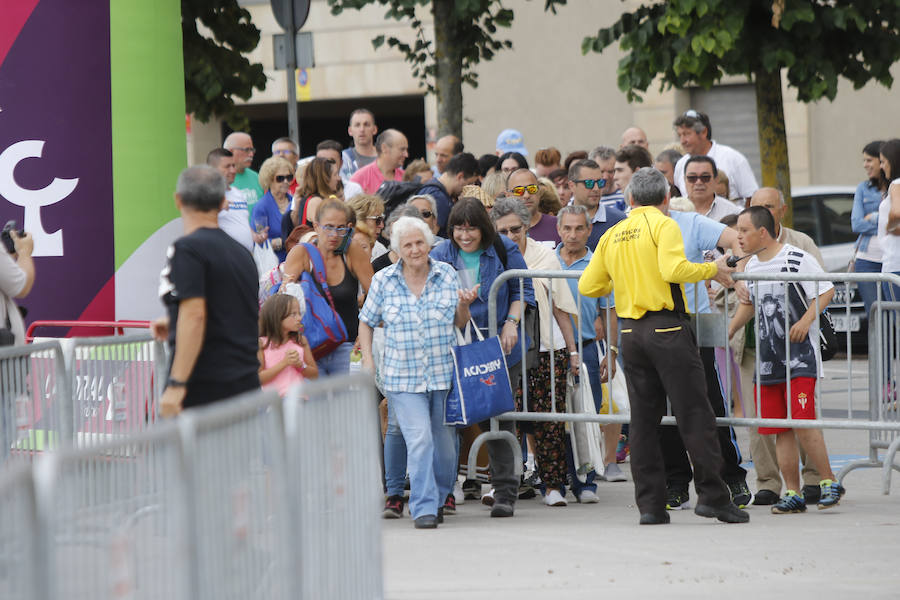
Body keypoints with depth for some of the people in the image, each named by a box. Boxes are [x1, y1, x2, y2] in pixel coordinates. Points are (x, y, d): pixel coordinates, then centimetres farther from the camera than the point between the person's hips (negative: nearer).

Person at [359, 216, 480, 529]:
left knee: (445, 441, 9)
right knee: (419, 440, -14)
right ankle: (423, 507, -12)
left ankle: (440, 499, 31)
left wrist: (463, 305, -10)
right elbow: (366, 322, 10)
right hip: (403, 377, -2)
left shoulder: (447, 275, 3)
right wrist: (367, 359, 0)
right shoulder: (383, 280, 0)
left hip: (445, 373, 2)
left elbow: (459, 324, 10)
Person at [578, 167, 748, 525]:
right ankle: (712, 496, -7)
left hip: (631, 331, 6)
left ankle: (650, 504, 5)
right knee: (694, 415, -3)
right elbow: (674, 270, -21)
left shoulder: (612, 235, 13)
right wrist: (712, 270, -7)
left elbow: (588, 286, 13)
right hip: (668, 330, -6)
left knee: (643, 419, 7)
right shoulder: (663, 225, -5)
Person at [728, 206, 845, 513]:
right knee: (780, 430, 3)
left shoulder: (797, 259, -9)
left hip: (800, 355, -6)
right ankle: (793, 493, 8)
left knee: (802, 423, -14)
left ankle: (829, 482, -2)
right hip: (767, 359, 7)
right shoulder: (751, 267, 12)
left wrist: (806, 320, -17)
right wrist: (728, 331, 19)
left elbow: (826, 291, -6)